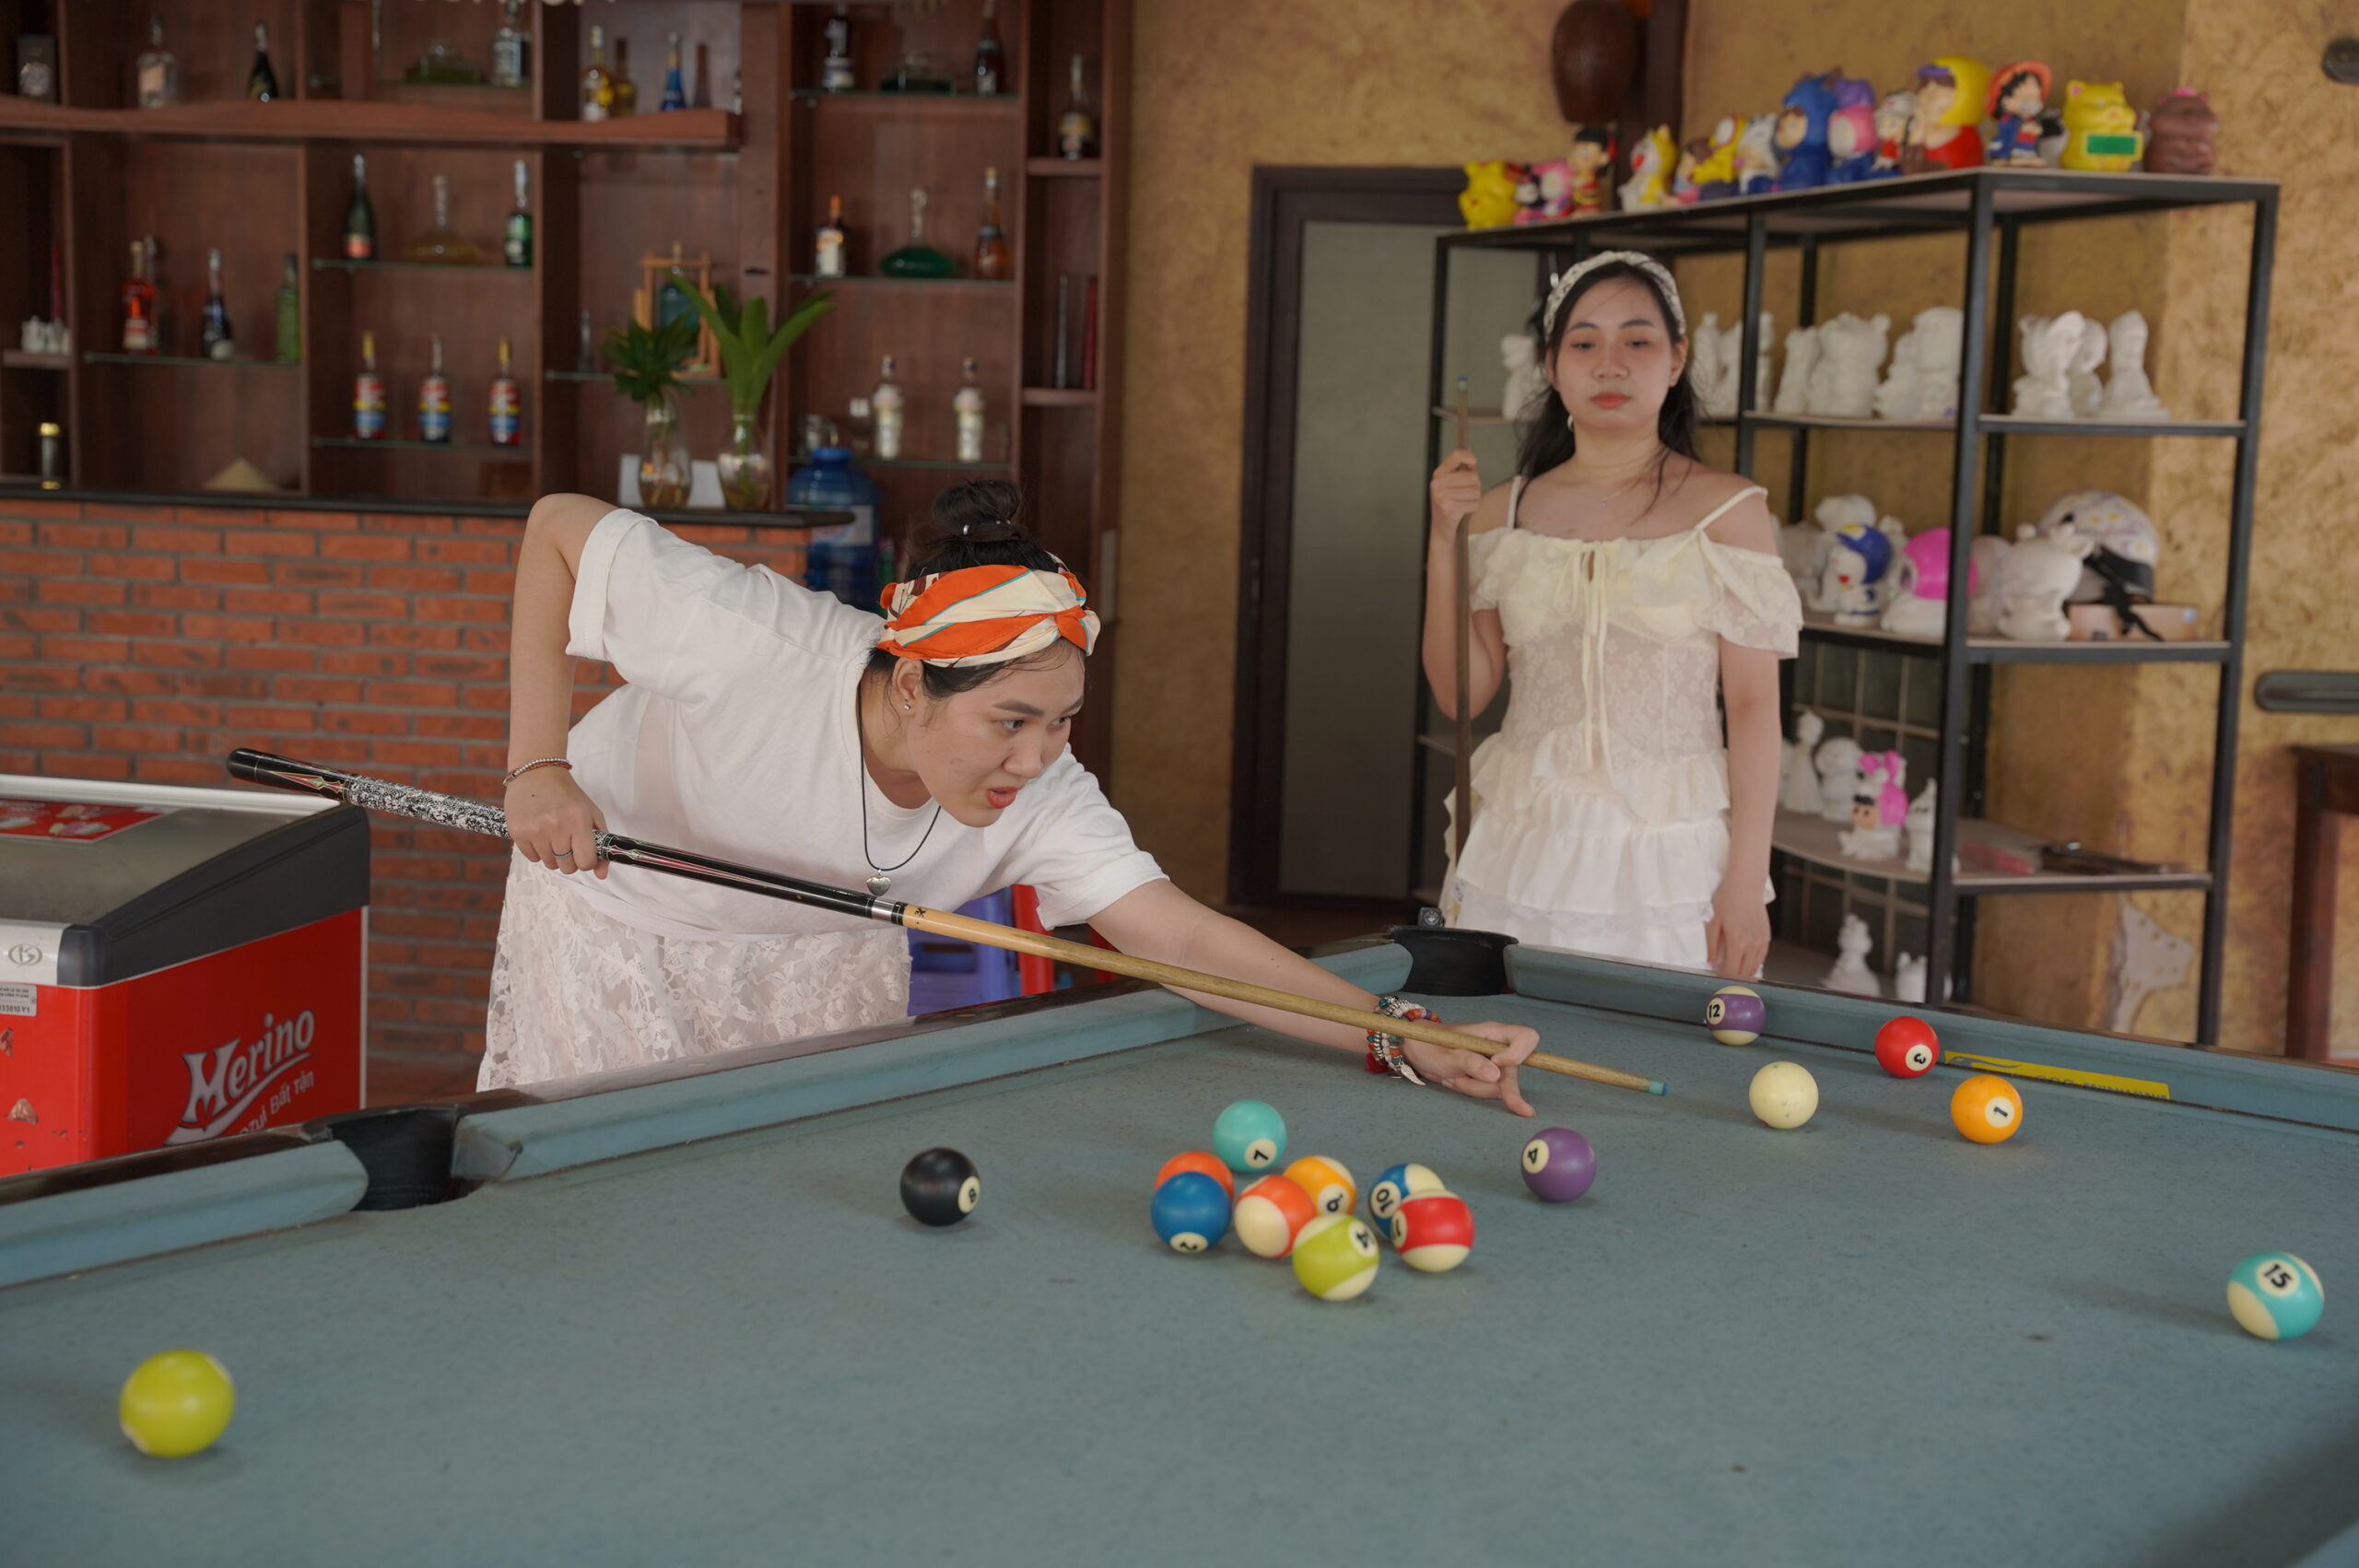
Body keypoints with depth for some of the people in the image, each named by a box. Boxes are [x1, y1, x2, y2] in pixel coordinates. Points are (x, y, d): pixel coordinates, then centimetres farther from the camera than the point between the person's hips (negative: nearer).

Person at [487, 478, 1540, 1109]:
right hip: (618, 921, -3)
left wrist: (1401, 1038, -42)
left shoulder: (1041, 799, -28)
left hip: (820, 962, 3)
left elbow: (1179, 935, -32)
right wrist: (539, 769, -29)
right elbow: (560, 527, -27)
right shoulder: (758, 647, -39)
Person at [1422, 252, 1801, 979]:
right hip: (1523, 853, 3)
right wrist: (1444, 540, -6)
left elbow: (1754, 703, -4)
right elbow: (1462, 692, 4)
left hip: (1670, 859, -2)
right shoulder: (1506, 512, 7)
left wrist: (1746, 875, -10)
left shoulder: (1727, 510, -2)